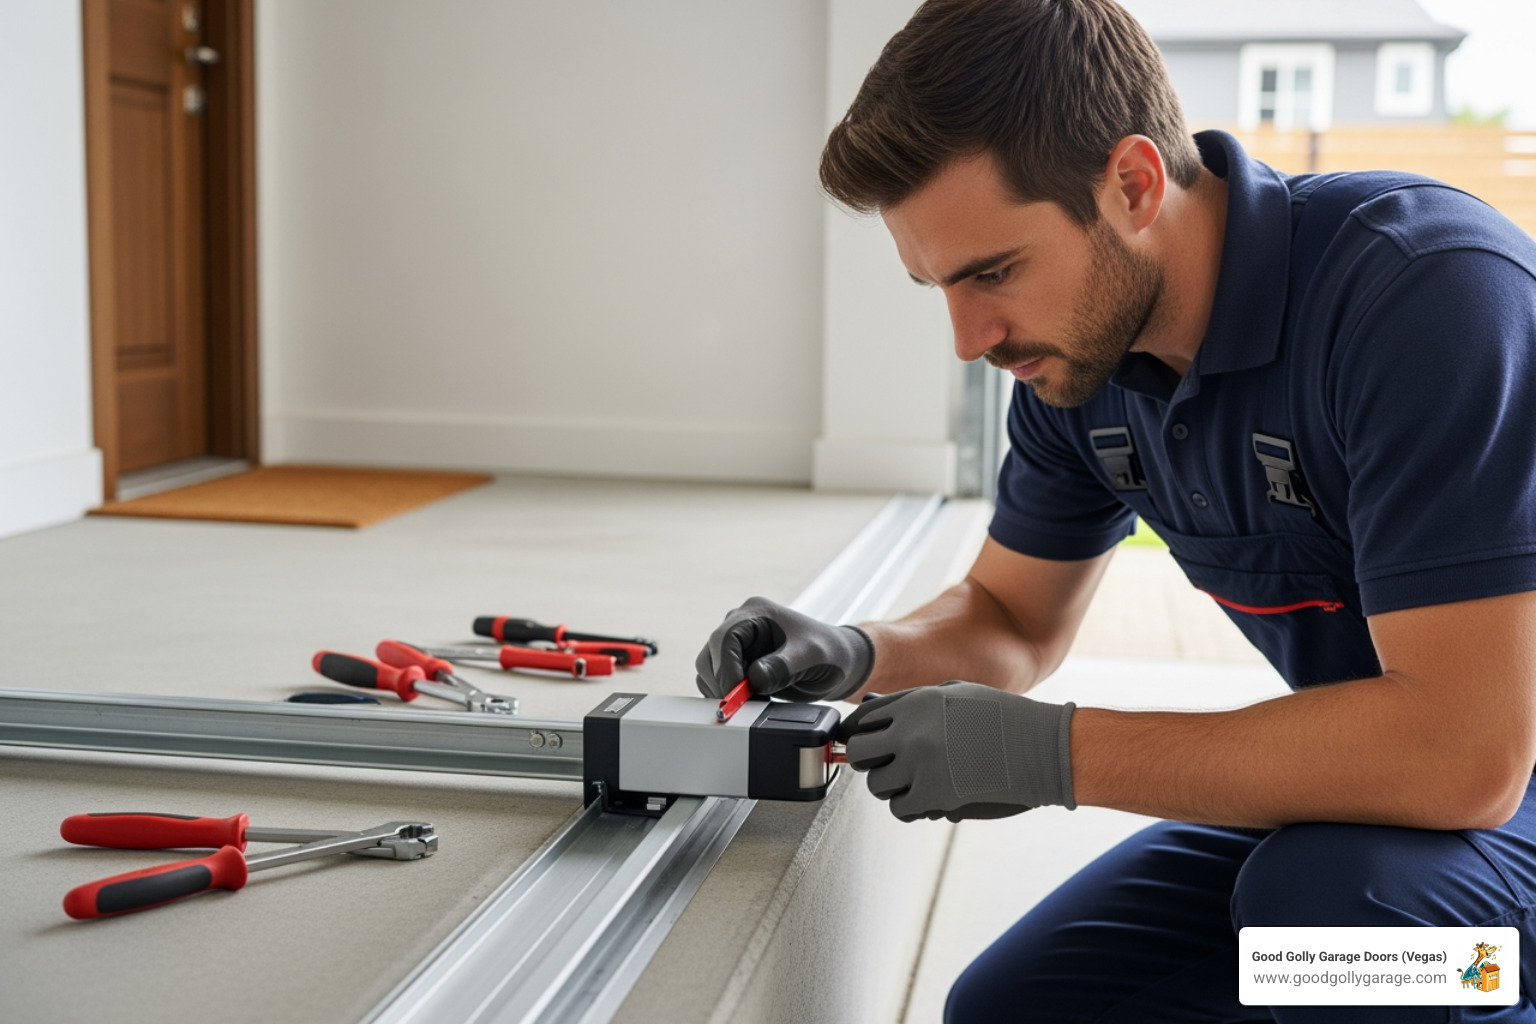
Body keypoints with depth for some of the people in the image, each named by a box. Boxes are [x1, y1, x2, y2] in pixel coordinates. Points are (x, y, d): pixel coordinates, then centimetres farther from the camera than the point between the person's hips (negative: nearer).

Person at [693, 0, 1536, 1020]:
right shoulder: (1075, 354, -7)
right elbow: (1015, 619, 8)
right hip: (1358, 784, 6)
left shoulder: (1430, 291, -30)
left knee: (1326, 893, -35)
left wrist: (1052, 751, -30)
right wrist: (858, 657, -14)